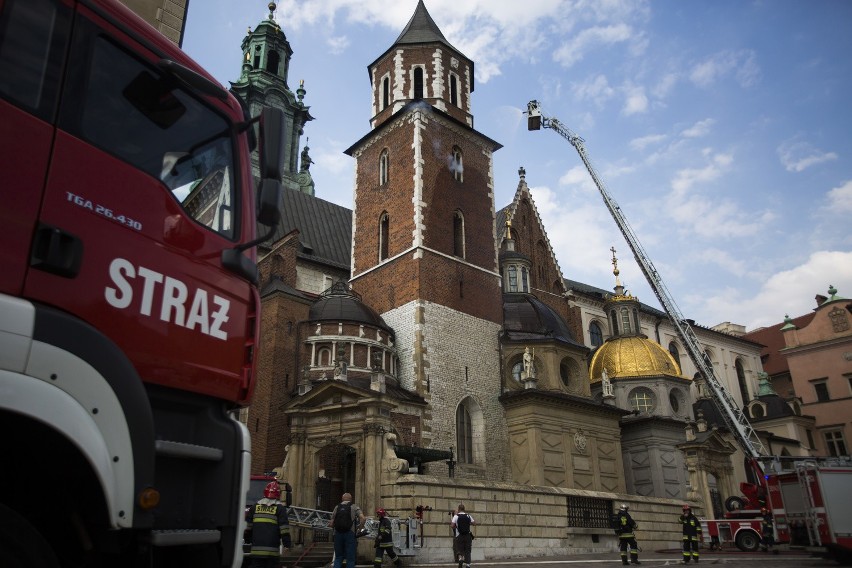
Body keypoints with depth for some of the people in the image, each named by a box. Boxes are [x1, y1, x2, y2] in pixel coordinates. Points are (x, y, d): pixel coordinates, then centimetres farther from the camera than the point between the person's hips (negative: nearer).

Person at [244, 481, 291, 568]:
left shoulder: (255, 506, 11)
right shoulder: (280, 508, -1)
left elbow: (248, 526, 14)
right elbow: (284, 527, -7)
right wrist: (287, 543, -5)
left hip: (256, 549, 3)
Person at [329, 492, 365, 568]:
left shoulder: (337, 507, 13)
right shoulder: (354, 507, 7)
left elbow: (331, 524, 8)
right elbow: (363, 518, -8)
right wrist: (359, 527, 7)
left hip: (338, 533, 2)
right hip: (349, 533, -2)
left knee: (338, 557, 13)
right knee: (350, 558, 5)